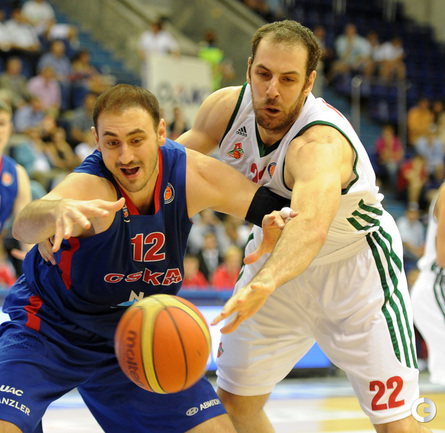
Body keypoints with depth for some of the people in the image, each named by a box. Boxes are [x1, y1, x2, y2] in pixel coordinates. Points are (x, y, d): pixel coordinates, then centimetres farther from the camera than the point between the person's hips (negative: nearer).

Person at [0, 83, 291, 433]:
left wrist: (277, 223, -32)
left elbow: (273, 207, -8)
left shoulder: (193, 176, -17)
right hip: (47, 328, -4)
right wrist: (60, 211, -76)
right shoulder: (88, 186, -32)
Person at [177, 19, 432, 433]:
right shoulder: (226, 108, -18)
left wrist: (263, 284, -78)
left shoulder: (321, 144, -40)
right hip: (277, 258, 6)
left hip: (355, 266, -6)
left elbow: (312, 226, -60)